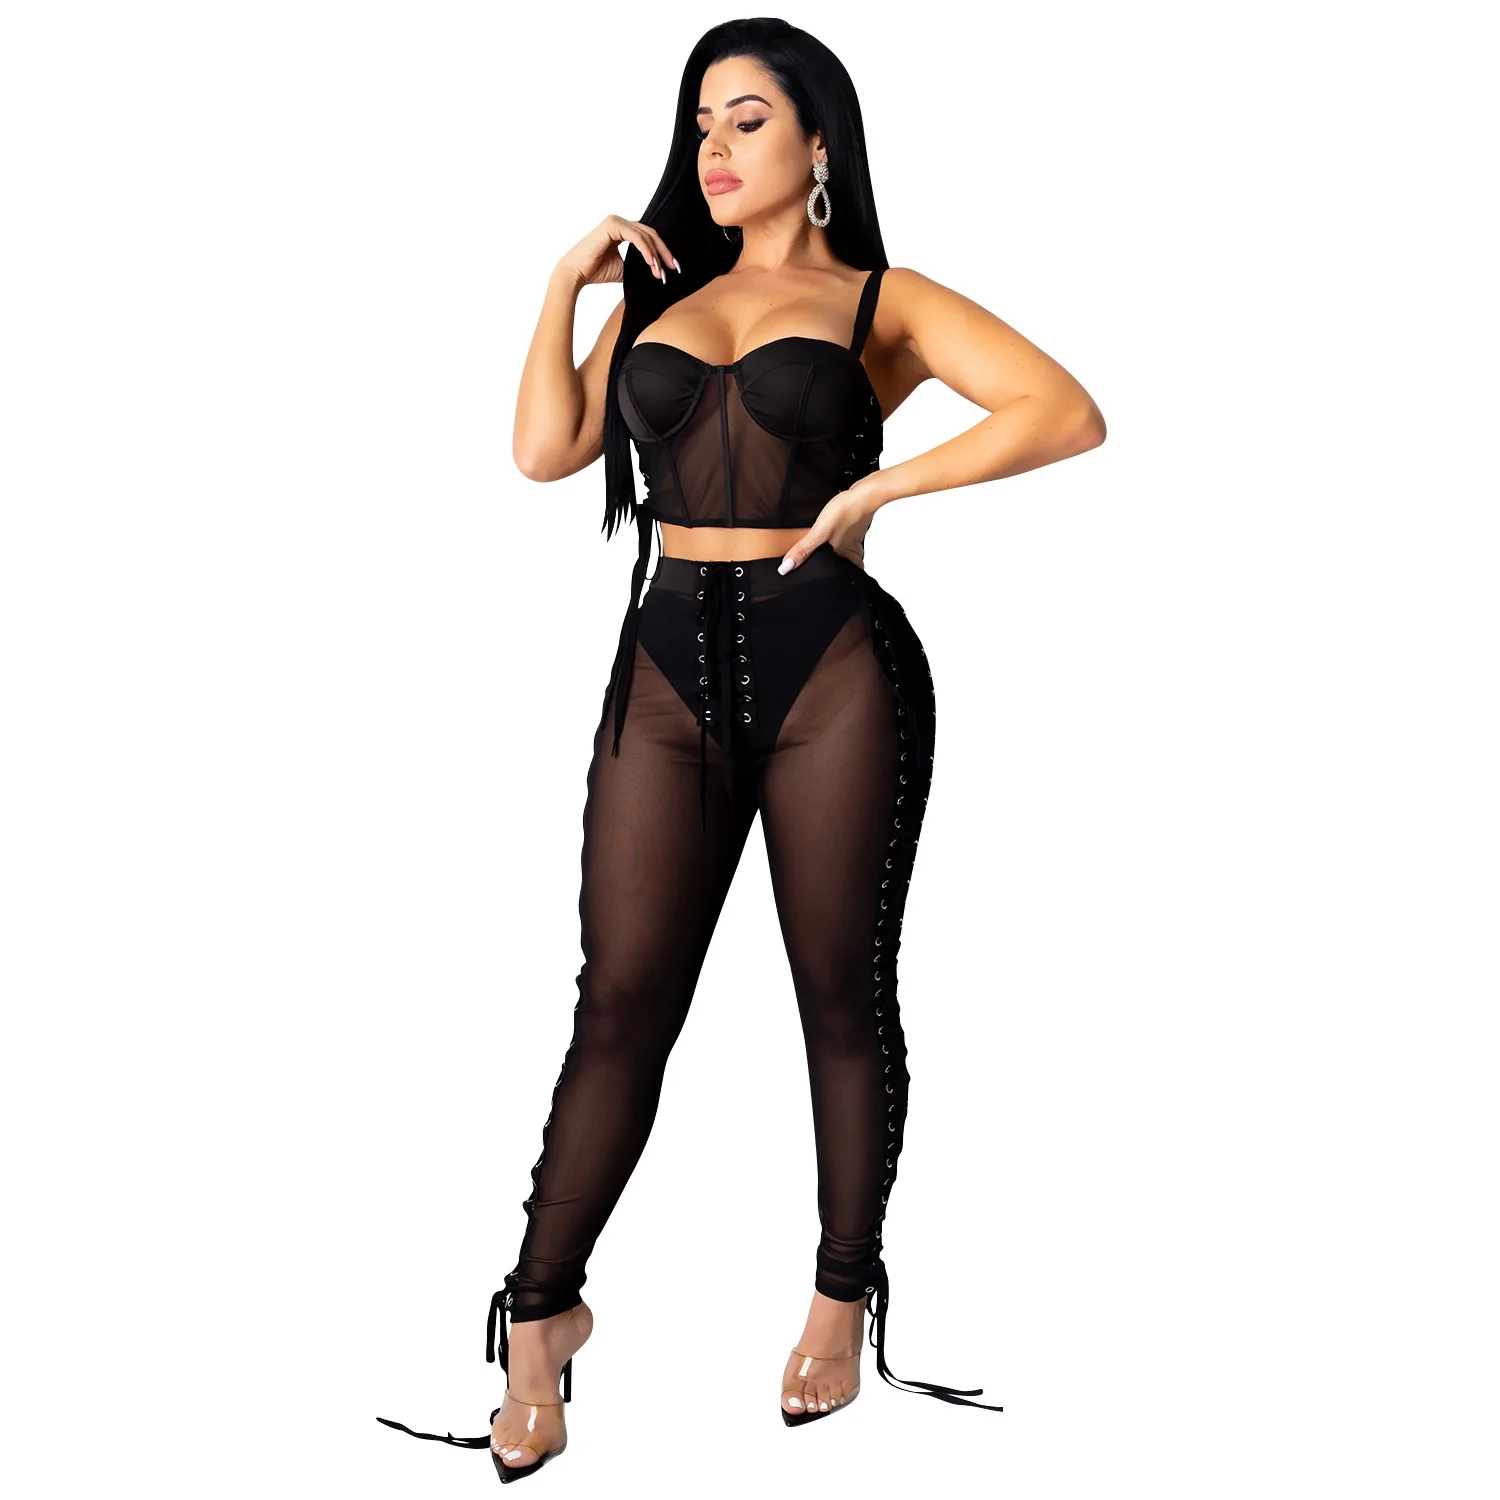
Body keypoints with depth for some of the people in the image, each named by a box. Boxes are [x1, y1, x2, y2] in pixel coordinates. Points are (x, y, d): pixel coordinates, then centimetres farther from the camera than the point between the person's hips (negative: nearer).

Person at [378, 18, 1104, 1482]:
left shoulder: (881, 300, 5)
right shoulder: (655, 290, 17)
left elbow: (1069, 414, -7)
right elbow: (544, 450, 6)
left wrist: (878, 486, -11)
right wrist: (564, 285, 5)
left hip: (832, 668, -3)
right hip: (670, 664, 3)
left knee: (843, 992, 7)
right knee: (622, 998, 2)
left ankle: (845, 1293, 24)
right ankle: (546, 1305, 14)